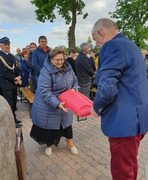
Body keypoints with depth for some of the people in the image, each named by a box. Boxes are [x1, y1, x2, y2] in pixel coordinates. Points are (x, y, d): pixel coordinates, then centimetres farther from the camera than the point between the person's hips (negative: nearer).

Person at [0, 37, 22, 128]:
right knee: (9, 104, 0)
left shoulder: (12, 56, 16)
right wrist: (14, 79, -13)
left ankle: (14, 118, 30)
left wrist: (19, 76, -2)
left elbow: (16, 68, 18)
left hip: (14, 83, 7)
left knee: (14, 103, 15)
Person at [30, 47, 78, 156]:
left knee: (66, 121, 16)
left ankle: (70, 143, 40)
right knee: (50, 124, 11)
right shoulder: (46, 72, -21)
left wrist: (74, 89, -10)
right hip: (48, 105, -4)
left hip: (64, 102, 5)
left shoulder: (68, 68, -2)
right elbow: (44, 91, -27)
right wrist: (57, 104, -35)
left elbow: (75, 81, 11)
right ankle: (49, 144, 40)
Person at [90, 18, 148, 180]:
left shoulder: (112, 46, -17)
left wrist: (96, 108, -8)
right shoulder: (131, 46, 16)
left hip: (125, 122, -10)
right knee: (130, 164, 28)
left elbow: (106, 89, -26)